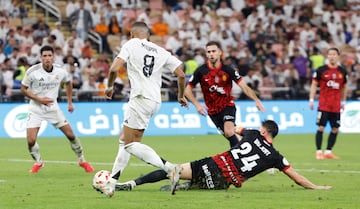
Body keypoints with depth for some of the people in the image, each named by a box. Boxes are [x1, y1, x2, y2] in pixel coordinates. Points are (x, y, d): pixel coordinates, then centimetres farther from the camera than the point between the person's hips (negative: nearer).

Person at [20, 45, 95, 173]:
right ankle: (38, 162, 16)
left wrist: (70, 102, 11)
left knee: (71, 135, -1)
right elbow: (23, 89, -7)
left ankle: (82, 160, 20)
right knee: (31, 141, -13)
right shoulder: (32, 71, -17)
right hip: (36, 108, -2)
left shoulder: (60, 71, -8)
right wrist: (39, 99, -19)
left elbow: (68, 82, 14)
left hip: (53, 107, 2)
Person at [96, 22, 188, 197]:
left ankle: (169, 168, -20)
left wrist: (109, 87, 8)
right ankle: (111, 184, 16)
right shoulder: (161, 52, 16)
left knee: (130, 144, -6)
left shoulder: (131, 45, 1)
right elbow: (181, 74, 12)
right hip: (154, 100, 7)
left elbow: (114, 69, -11)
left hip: (140, 98, -7)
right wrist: (181, 96, 27)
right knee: (124, 140, 16)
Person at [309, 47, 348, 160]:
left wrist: (343, 102, 16)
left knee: (335, 129, 5)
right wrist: (311, 100, -6)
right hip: (323, 104, -4)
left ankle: (328, 151, 15)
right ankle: (318, 152, -1)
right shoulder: (321, 70, -3)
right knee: (321, 127, -8)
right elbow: (314, 85, 1)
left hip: (336, 106, 4)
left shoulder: (342, 71, 7)